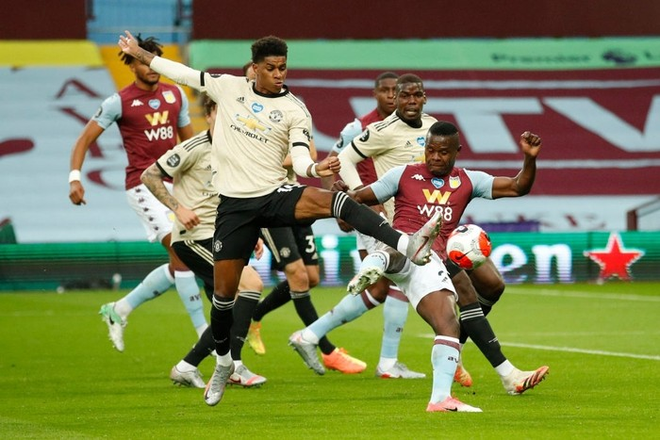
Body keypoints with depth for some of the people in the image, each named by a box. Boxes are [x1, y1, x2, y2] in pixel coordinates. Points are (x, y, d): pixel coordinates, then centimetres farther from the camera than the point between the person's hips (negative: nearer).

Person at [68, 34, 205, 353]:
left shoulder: (175, 95, 11)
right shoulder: (120, 102, -4)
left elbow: (187, 137, 23)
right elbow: (85, 139, 0)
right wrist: (75, 176, -11)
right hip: (143, 185, -7)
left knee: (179, 265, 6)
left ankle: (119, 310, 22)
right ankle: (203, 333, -15)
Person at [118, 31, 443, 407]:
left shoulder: (295, 110, -2)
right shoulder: (229, 88, 5)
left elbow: (300, 158, -12)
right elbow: (181, 72, 16)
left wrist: (315, 169, -35)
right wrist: (139, 53, 20)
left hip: (275, 195, -2)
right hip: (236, 202, 2)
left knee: (331, 199, -31)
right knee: (224, 288, 3)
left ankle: (406, 245, -45)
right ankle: (223, 362, 26)